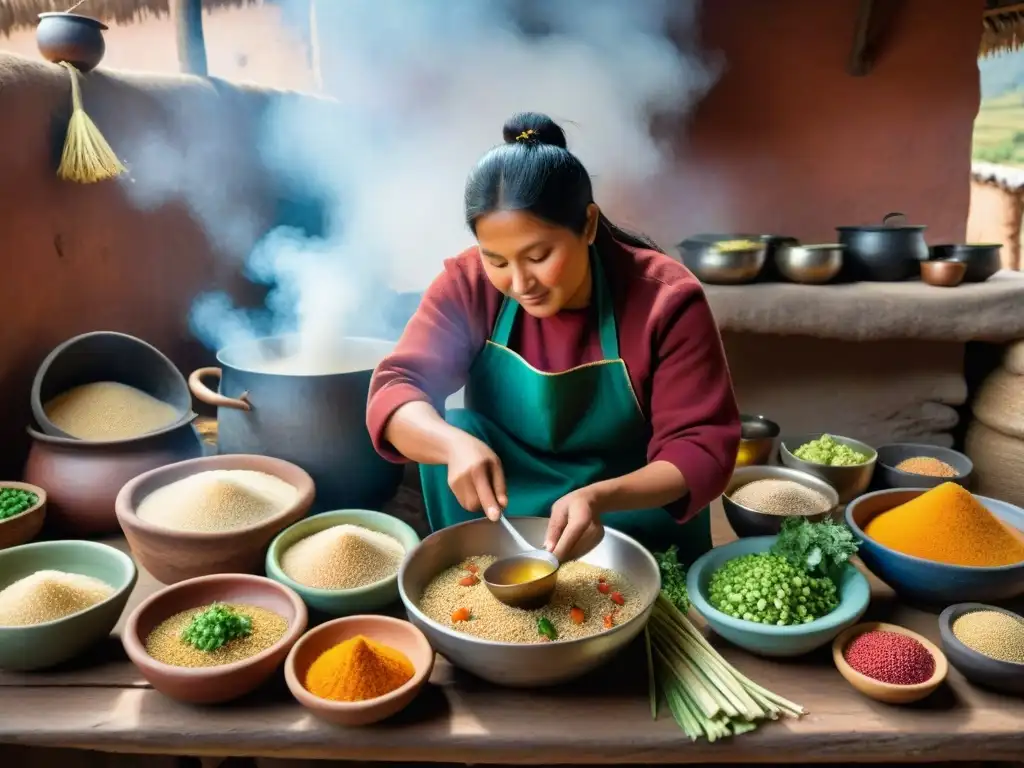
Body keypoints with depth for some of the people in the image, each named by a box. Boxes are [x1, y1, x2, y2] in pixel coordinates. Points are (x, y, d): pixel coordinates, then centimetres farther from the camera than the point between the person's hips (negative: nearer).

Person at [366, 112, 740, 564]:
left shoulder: (666, 300, -19)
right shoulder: (469, 284, -12)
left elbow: (703, 450, -19)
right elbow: (394, 391, -19)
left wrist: (602, 498, -37)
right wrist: (454, 443, -41)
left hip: (638, 533, -2)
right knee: (455, 429, -23)